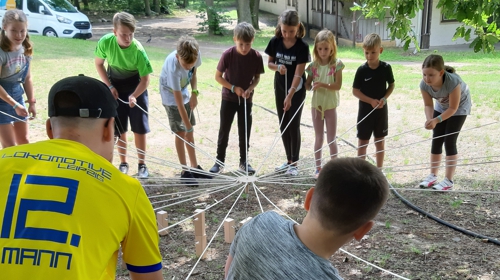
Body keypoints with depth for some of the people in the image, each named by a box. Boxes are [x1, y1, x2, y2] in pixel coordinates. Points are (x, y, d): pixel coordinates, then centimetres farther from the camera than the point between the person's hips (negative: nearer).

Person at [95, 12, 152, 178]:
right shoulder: (105, 42, -24)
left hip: (136, 86, -2)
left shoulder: (138, 50, -30)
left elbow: (145, 79, -23)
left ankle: (142, 165, 13)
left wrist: (134, 96, -39)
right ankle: (123, 163, 21)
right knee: (119, 128, 6)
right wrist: (109, 86, -10)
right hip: (115, 86, 2)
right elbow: (99, 64, -5)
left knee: (139, 128, 0)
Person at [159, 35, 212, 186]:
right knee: (181, 132, -6)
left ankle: (195, 167, 21)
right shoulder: (173, 68, -38)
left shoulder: (196, 55, -23)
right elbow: (178, 101, -33)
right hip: (171, 97, -6)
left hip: (185, 94, 6)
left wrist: (194, 93, -13)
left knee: (189, 131, 10)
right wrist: (188, 125, -29)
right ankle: (185, 171, 6)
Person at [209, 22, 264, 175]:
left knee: (245, 131, 10)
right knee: (224, 130, 6)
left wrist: (250, 88, -17)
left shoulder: (256, 57, -12)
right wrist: (234, 88, -17)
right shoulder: (228, 55, -17)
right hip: (228, 98, -1)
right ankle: (219, 161, 19)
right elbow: (218, 76, -9)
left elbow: (257, 77, 1)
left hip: (246, 99, 2)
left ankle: (244, 161, 23)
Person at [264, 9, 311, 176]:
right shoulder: (275, 42, -6)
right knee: (283, 125, 10)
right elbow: (269, 63, 5)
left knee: (293, 125, -2)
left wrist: (290, 95, -26)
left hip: (297, 90, -4)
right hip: (280, 88, 5)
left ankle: (294, 163, 10)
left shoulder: (302, 46, -17)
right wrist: (277, 67, -18)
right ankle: (288, 160, 23)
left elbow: (298, 73, -20)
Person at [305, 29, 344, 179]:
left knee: (331, 139, 5)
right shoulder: (313, 65, -1)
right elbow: (307, 84, 3)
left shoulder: (336, 64, -8)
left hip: (330, 106, -2)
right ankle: (318, 168, 21)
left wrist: (323, 85, -30)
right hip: (316, 105, 2)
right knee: (318, 138, 12)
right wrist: (311, 87, -20)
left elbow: (338, 85, -14)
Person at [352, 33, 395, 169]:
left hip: (381, 110, 2)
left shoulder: (386, 68, -6)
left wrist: (384, 98, -12)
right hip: (365, 110, -2)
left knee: (380, 141, 12)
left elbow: (391, 85, 5)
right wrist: (371, 101, -18)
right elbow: (355, 91, -8)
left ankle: (379, 170, 25)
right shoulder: (362, 70, -11)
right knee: (363, 142, 6)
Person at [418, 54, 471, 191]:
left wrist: (436, 120, -41)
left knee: (449, 141, -9)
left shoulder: (453, 81, -41)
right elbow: (428, 105, -16)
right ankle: (433, 176, 16)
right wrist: (429, 119, -35)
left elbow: (453, 108, -30)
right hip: (441, 106, 5)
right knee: (436, 140, 4)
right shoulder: (424, 84, -28)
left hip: (459, 107, -4)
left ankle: (448, 181, 0)